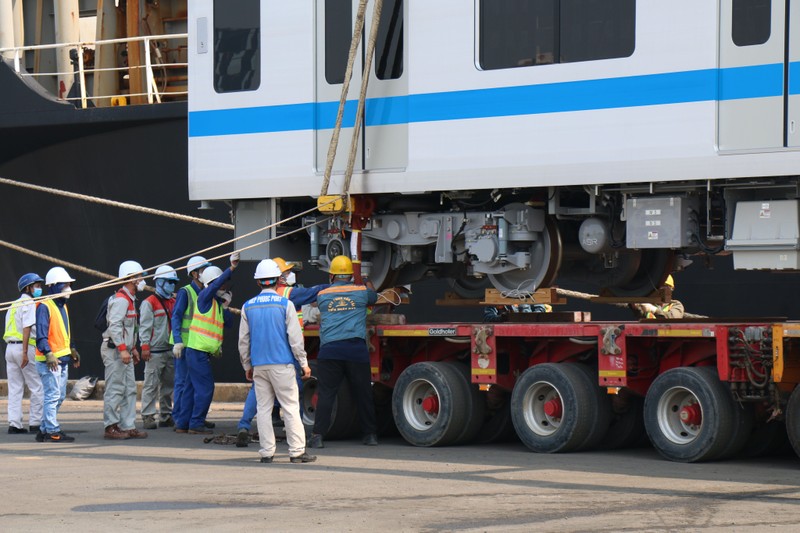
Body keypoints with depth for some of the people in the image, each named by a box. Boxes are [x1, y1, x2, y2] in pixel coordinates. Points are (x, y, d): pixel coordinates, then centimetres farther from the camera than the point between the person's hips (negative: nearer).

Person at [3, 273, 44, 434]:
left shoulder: (14, 305, 20)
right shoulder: (29, 304, -7)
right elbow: (27, 328, -17)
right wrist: (25, 353, -22)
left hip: (10, 347, 8)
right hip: (25, 348, -8)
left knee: (15, 389, 6)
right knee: (38, 388, -3)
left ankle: (14, 424, 2)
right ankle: (35, 423, -4)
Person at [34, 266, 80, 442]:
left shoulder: (63, 306, 17)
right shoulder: (44, 307, -13)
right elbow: (41, 334, -19)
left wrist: (73, 349, 29)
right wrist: (48, 354, -28)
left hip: (62, 358, 10)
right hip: (49, 360, -10)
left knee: (60, 396, 12)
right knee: (52, 395, -9)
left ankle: (44, 429, 18)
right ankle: (53, 431, -6)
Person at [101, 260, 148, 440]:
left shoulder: (130, 299, 18)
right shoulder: (121, 299, -15)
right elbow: (114, 326, -23)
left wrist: (133, 348, 24)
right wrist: (122, 349, -26)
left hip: (123, 351, 10)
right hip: (114, 350, -10)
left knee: (129, 390, 10)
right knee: (115, 389, -8)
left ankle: (128, 427, 12)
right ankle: (110, 427, -5)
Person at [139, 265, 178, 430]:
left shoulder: (173, 302, 17)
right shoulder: (149, 303, -5)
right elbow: (144, 326, -9)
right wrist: (145, 346, -16)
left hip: (170, 350, 7)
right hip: (155, 351, -7)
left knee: (168, 385, 11)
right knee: (151, 385, -8)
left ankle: (166, 416, 19)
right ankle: (148, 416, -6)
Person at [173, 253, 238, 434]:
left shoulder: (217, 302, 18)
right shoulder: (204, 297, -8)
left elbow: (228, 323, 15)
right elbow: (216, 284, -26)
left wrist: (225, 307, 1)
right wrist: (231, 269, -35)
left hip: (196, 352, 9)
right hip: (198, 351, -9)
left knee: (191, 388, 11)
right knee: (205, 387, -8)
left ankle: (182, 423, 14)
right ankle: (196, 424, -4)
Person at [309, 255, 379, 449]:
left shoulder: (322, 295, 10)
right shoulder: (362, 291, 10)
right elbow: (374, 298, 31)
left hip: (329, 350, 0)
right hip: (356, 348, 0)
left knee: (326, 394, 1)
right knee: (363, 393, 10)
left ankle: (318, 435, -6)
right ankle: (370, 434, 16)